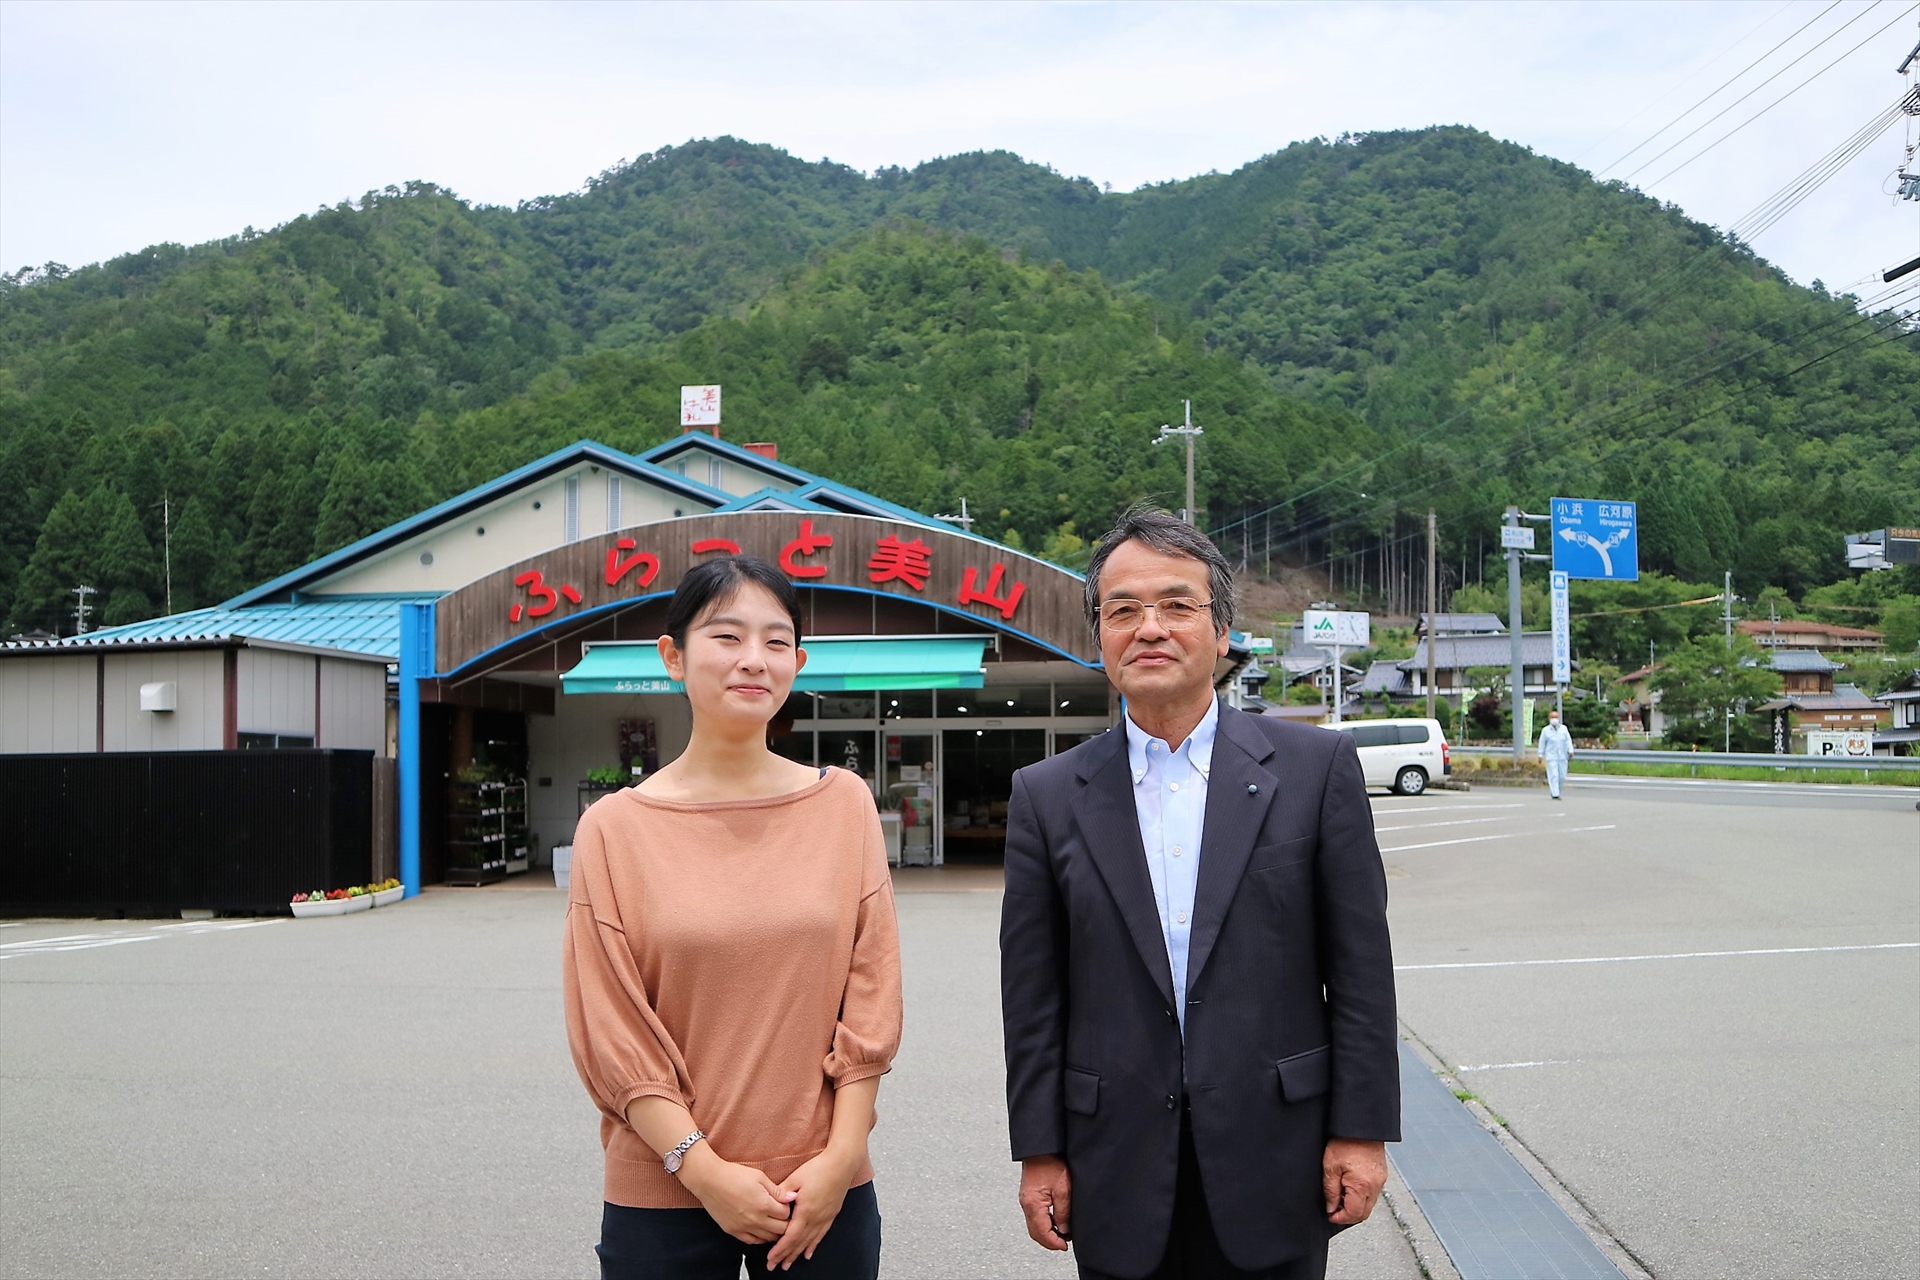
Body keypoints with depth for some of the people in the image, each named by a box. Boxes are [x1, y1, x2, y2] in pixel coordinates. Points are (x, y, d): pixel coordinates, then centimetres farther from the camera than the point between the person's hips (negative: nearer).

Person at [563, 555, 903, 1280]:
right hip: (665, 1194, -1)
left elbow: (871, 996, 0)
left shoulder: (844, 804, 0)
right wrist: (702, 1167, -10)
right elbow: (610, 1027, -4)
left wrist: (841, 1155, -7)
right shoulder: (615, 828, -3)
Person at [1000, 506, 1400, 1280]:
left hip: (1273, 1164, -1)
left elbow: (1360, 966, -1)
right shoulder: (1047, 796, 2)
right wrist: (1040, 1151, 1)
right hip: (1120, 1177, 1)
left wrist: (1363, 1129, -4)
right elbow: (1033, 997, 3)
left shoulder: (1315, 767, -1)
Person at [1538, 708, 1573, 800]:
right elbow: (1542, 743, 5)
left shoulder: (1563, 728, 6)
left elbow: (1568, 740, 5)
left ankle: (1556, 791, 25)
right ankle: (1555, 794, -8)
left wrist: (1570, 750, -7)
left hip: (1562, 756, 3)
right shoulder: (1546, 730, 0)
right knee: (1553, 775, -9)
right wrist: (1541, 755, 5)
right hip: (1551, 756, -3)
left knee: (1562, 776, 5)